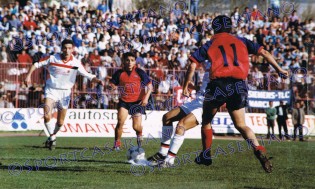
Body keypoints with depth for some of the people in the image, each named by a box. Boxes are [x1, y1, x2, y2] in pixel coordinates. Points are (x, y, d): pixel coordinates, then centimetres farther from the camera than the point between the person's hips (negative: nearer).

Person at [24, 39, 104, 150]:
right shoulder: (52, 58, -8)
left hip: (65, 92, 1)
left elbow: (87, 75, -12)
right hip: (51, 90, -1)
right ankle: (52, 137, -1)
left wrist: (98, 81, -30)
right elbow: (36, 65, 4)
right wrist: (29, 75, -7)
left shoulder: (76, 63, -9)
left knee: (60, 122, 8)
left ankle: (52, 137, 35)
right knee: (47, 116, -21)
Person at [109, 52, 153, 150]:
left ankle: (139, 135, 34)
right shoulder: (119, 73, -5)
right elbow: (112, 84, 10)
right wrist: (114, 87, -12)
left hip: (137, 101, -1)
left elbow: (150, 86, -4)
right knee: (120, 122, -19)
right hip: (124, 101, 1)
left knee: (136, 127, -5)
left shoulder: (140, 72, -9)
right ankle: (117, 143, 0)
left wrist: (146, 98, -15)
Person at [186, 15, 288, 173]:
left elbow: (193, 61, 3)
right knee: (241, 125, 10)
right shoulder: (241, 41, 17)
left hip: (218, 84, -2)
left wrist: (186, 86, 6)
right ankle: (259, 150, -14)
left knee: (206, 120, 21)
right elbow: (263, 52, 9)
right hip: (239, 86, 2)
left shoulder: (210, 44, 13)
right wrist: (279, 69, 12)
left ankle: (206, 155, 23)